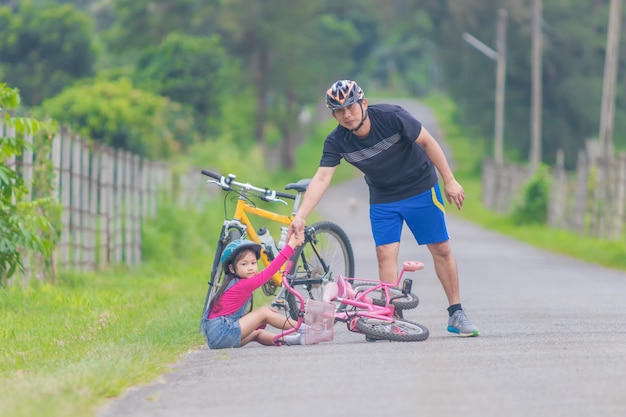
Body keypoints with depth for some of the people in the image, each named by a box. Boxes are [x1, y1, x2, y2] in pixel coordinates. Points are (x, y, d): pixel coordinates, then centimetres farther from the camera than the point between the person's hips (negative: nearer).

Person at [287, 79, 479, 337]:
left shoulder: (392, 117, -25)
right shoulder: (336, 142, -18)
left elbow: (427, 142, -15)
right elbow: (321, 179, -23)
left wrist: (449, 181, -12)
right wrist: (300, 216, -34)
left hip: (421, 189, -2)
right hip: (383, 199, 2)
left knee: (441, 250, 1)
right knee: (385, 254, -9)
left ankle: (456, 314, 13)